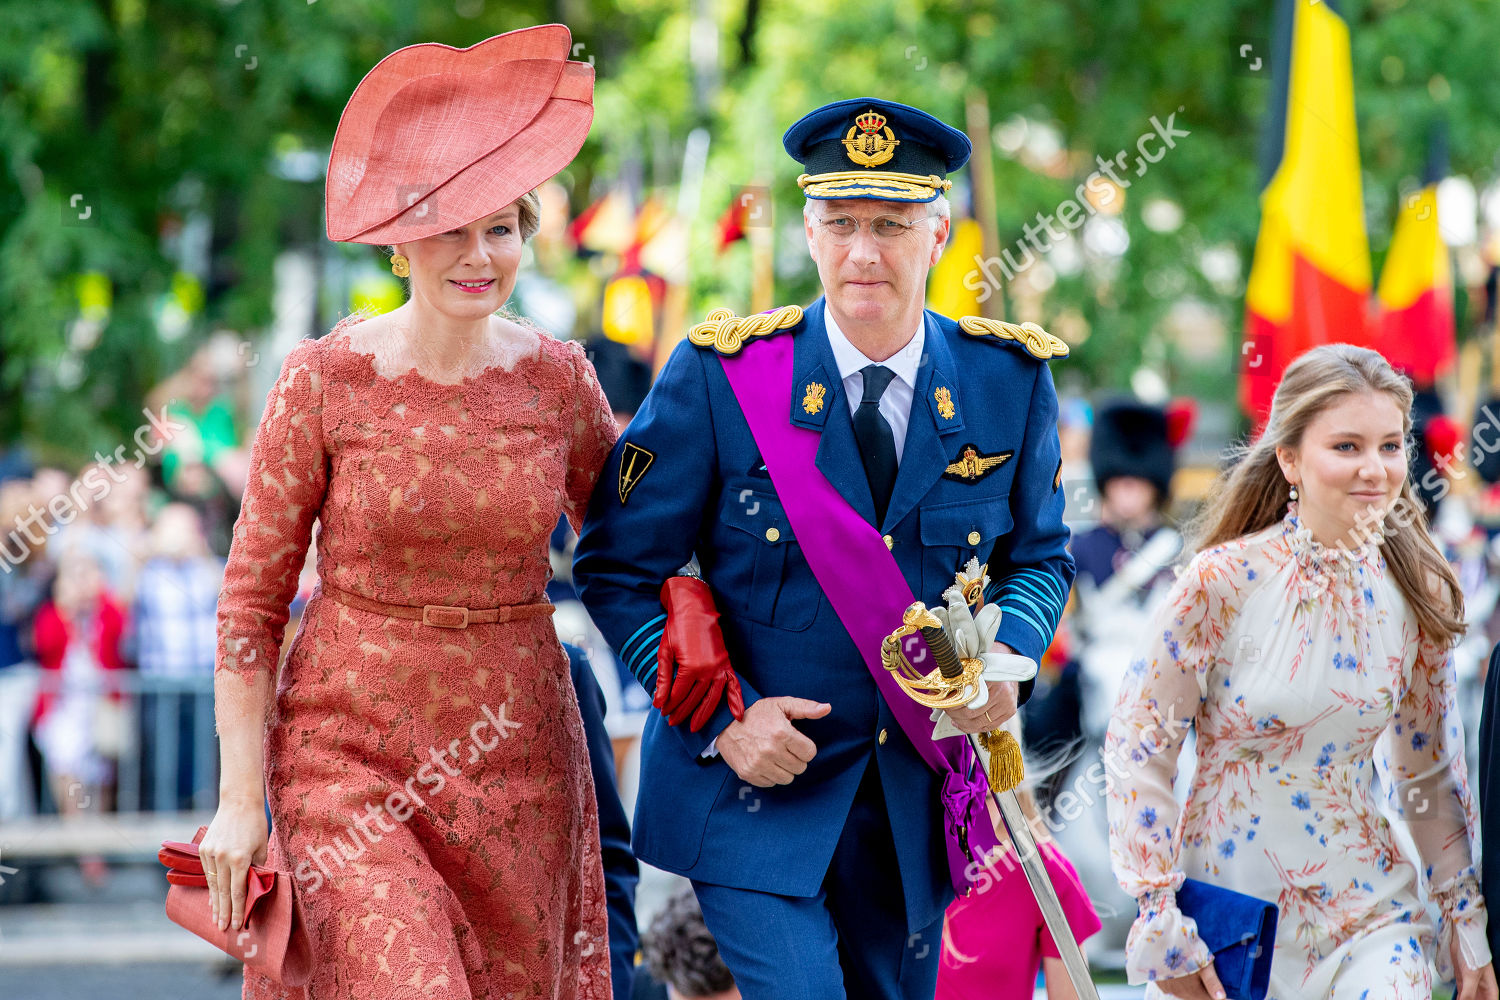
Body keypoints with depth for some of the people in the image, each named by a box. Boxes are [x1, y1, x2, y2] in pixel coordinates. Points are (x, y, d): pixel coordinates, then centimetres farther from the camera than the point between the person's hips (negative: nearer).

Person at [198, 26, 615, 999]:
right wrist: (240, 798, -7)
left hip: (516, 761, 3)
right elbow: (253, 597, -3)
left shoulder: (556, 377, 0)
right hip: (349, 747, -3)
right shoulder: (326, 379, -7)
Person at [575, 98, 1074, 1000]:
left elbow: (1041, 554, 13)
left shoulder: (1010, 383, -1)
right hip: (755, 783, -4)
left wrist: (1009, 656, -10)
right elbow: (620, 570, -4)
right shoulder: (719, 379, -9)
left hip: (920, 796, 4)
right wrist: (721, 715, -16)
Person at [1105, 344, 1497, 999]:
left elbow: (1429, 772, 10)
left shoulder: (1416, 593, -1)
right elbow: (1138, 751, -9)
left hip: (1366, 913, 2)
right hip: (1225, 901, -2)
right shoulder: (1223, 582, -14)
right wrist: (1161, 926, -11)